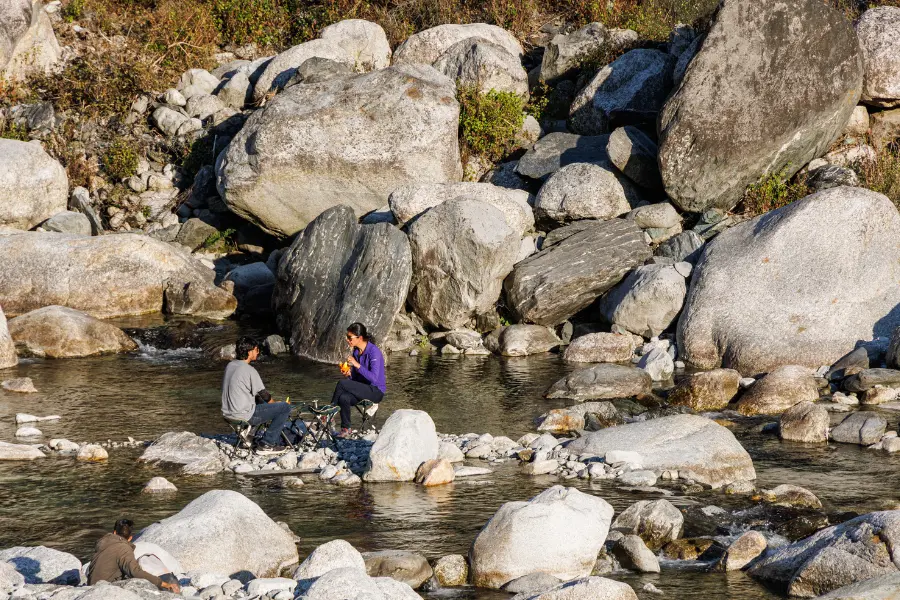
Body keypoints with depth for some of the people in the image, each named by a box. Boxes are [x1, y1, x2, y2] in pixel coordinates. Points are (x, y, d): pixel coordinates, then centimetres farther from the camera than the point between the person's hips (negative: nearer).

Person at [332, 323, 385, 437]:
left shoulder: (374, 351, -16)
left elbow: (374, 378, -25)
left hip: (376, 392, -7)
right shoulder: (355, 352, 8)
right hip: (362, 390, 7)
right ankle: (345, 429, -16)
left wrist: (357, 365, -29)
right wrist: (349, 374, -9)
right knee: (343, 398, -26)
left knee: (342, 383, -23)